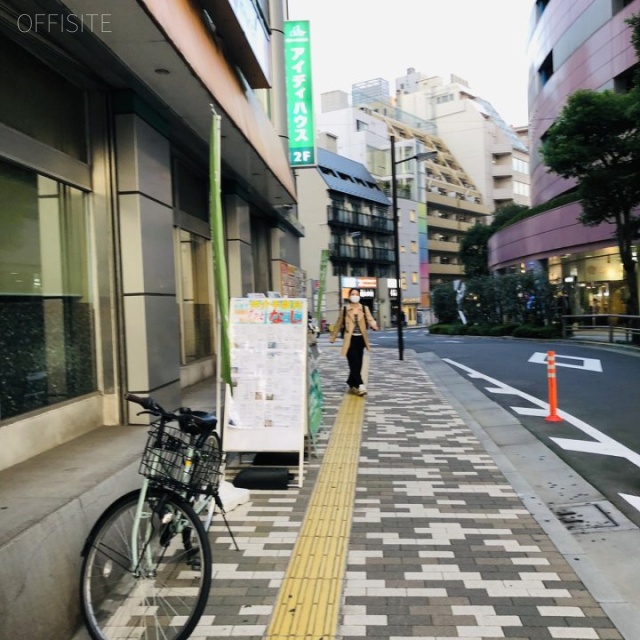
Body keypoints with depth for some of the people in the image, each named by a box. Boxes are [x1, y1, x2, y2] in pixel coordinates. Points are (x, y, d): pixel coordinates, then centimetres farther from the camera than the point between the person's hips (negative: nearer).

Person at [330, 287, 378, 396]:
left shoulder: (365, 308, 5)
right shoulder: (344, 309, 1)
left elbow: (370, 320, -9)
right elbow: (339, 324, 10)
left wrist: (374, 326, -33)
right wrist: (333, 337, 14)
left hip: (360, 339, 3)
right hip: (350, 339, -3)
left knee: (358, 364, 10)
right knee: (354, 363, -11)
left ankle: (352, 384, 26)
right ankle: (360, 385, -14)